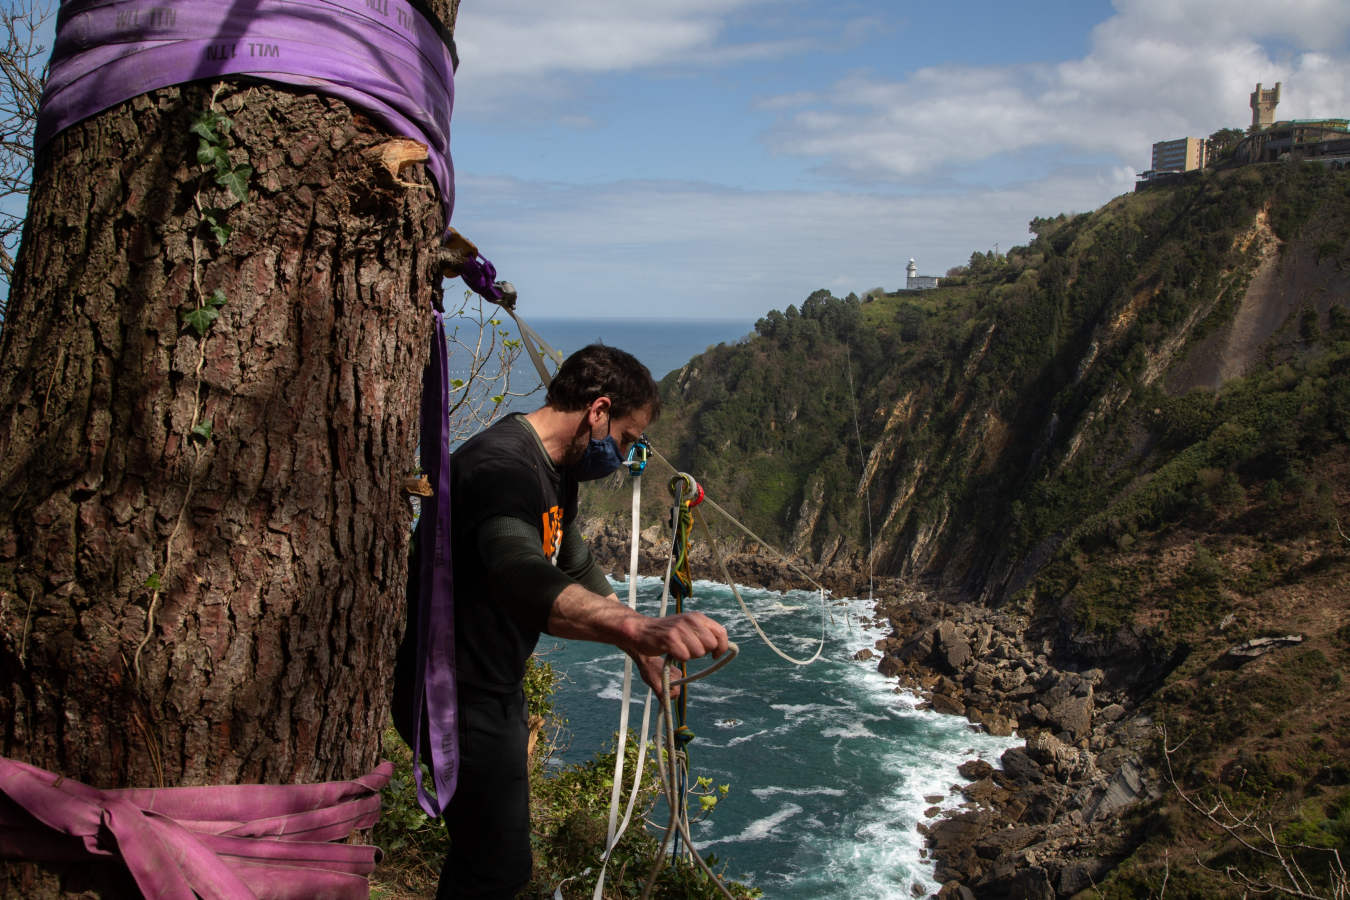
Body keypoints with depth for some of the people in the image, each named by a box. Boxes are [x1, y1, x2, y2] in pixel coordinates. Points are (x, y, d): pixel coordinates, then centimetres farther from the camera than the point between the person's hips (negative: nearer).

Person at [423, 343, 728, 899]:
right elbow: (522, 579, -49)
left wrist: (642, 647, 17)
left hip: (497, 686, 10)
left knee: (492, 851, 25)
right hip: (461, 696, -10)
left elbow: (577, 568, 19)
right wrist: (639, 627, -64)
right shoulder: (501, 468, -29)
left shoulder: (556, 470, 6)